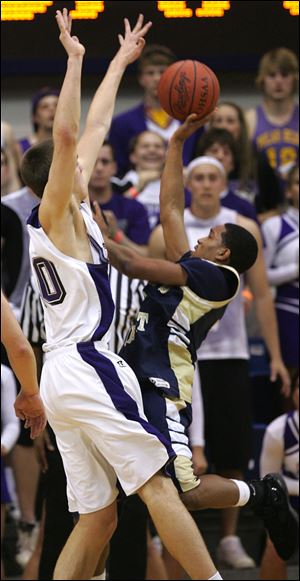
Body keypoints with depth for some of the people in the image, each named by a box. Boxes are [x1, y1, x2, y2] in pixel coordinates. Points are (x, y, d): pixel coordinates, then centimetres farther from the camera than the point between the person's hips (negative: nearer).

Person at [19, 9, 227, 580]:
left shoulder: (68, 214, 18)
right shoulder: (56, 214, -3)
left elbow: (93, 128, 26)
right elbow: (66, 134, -21)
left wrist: (120, 62, 33)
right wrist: (74, 59, -22)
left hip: (60, 375, 9)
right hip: (87, 365, -9)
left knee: (98, 518, 5)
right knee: (158, 485, -13)